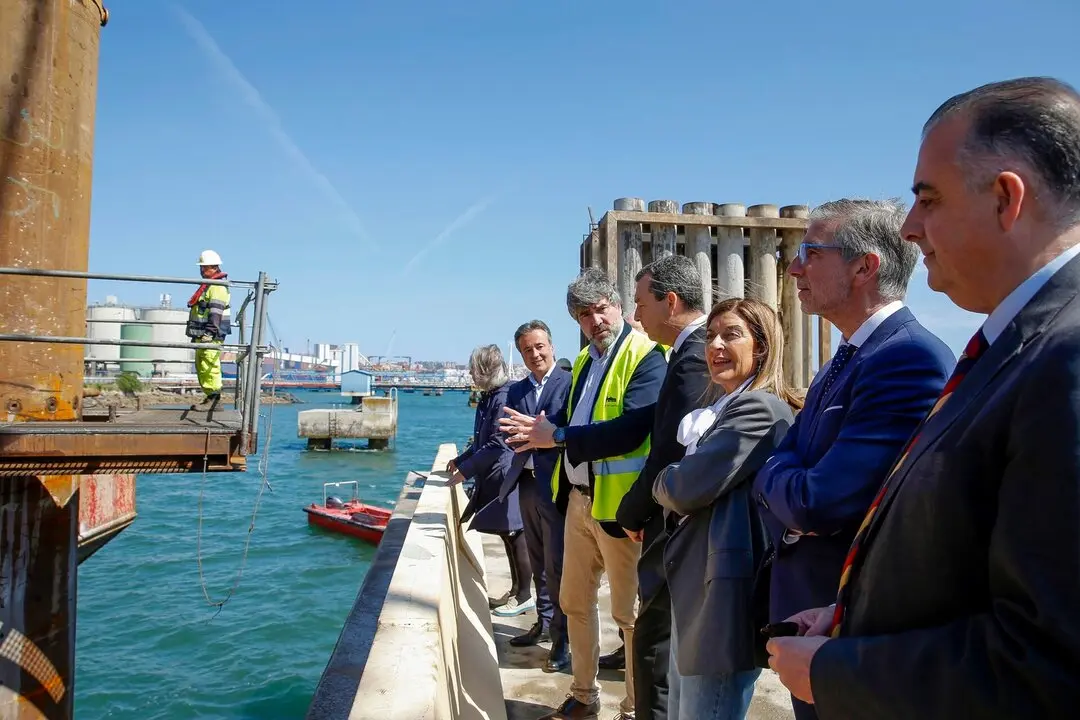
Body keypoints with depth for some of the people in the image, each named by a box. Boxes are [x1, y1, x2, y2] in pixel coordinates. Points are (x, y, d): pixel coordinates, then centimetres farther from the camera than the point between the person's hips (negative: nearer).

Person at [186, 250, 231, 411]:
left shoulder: (217, 287, -10)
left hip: (211, 335, -11)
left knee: (209, 365, -13)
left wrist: (209, 332, -28)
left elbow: (215, 311, -21)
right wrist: (196, 334, 29)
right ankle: (211, 397, 15)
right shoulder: (207, 286, 23)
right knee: (201, 366, 12)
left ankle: (213, 396, -11)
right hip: (203, 335, 11)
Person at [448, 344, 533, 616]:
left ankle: (524, 596, 12)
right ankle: (516, 591, 27)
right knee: (508, 535, 16)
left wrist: (466, 470, -17)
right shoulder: (488, 397, 11)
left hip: (506, 478, -9)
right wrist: (460, 460, 16)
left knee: (513, 535, 0)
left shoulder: (505, 397, -18)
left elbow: (498, 444, -21)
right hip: (493, 479, 9)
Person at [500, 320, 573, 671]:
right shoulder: (517, 390, 13)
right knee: (538, 562, 18)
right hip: (527, 483, 7)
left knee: (557, 564, -2)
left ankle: (562, 638, 10)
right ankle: (543, 623, 33)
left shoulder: (571, 382, -7)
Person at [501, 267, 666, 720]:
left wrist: (556, 437, -21)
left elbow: (630, 430, -26)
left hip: (618, 504, -8)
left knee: (628, 612, 4)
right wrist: (539, 432, 0)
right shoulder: (584, 360, 13)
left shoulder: (646, 357, -15)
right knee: (574, 601, 18)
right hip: (578, 500, 8)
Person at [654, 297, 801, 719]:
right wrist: (675, 485, -5)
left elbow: (689, 486, -21)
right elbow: (683, 493, 16)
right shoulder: (725, 407, 17)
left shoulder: (759, 408, -16)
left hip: (723, 593, -10)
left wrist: (661, 484, -1)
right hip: (699, 588, 10)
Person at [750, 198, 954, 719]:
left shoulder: (912, 360, -23)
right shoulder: (842, 364, 8)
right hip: (811, 609, 8)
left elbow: (818, 502, -29)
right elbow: (773, 478, 8)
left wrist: (775, 475, -8)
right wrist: (789, 500, -13)